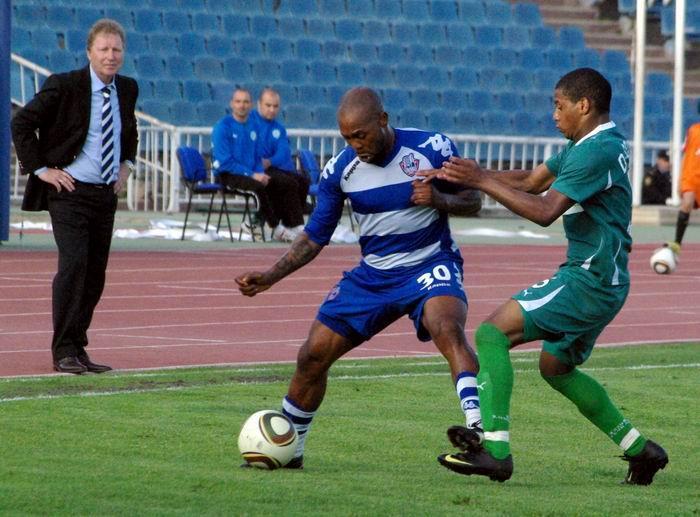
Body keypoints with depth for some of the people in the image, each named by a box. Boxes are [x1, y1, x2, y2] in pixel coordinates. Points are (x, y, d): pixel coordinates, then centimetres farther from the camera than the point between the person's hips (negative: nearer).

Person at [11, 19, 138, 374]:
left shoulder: (127, 89, 8)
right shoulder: (64, 86, -11)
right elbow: (22, 123, -8)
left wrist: (127, 164, 15)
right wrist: (41, 168, -11)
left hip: (106, 195, 6)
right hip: (70, 191, -6)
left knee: (95, 273, 6)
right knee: (73, 265, -16)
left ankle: (77, 348, 15)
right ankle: (64, 352, -12)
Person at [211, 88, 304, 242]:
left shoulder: (253, 126, 13)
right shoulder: (223, 127, -9)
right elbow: (225, 162, -15)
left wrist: (260, 174, -2)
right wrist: (252, 175, -19)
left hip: (251, 173, 7)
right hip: (228, 175, -7)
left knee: (288, 183, -7)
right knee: (258, 186, -34)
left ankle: (295, 226, -7)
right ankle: (276, 228, -23)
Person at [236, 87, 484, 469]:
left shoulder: (432, 149, -13)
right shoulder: (340, 169, -4)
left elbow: (473, 202, -2)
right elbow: (315, 236, 5)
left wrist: (440, 200, -24)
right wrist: (269, 277, -6)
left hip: (430, 263, -4)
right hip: (372, 274, 4)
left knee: (448, 330, -35)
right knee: (313, 355, -1)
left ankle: (479, 432, -44)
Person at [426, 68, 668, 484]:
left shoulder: (598, 151, -18)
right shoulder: (588, 145, 14)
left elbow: (545, 211, -24)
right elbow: (531, 182, 15)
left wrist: (482, 181, -20)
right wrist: (464, 176, 4)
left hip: (589, 280, -11)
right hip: (599, 280, 11)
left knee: (493, 333, -15)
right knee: (556, 367, 24)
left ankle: (495, 451, -20)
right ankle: (640, 449, 27)